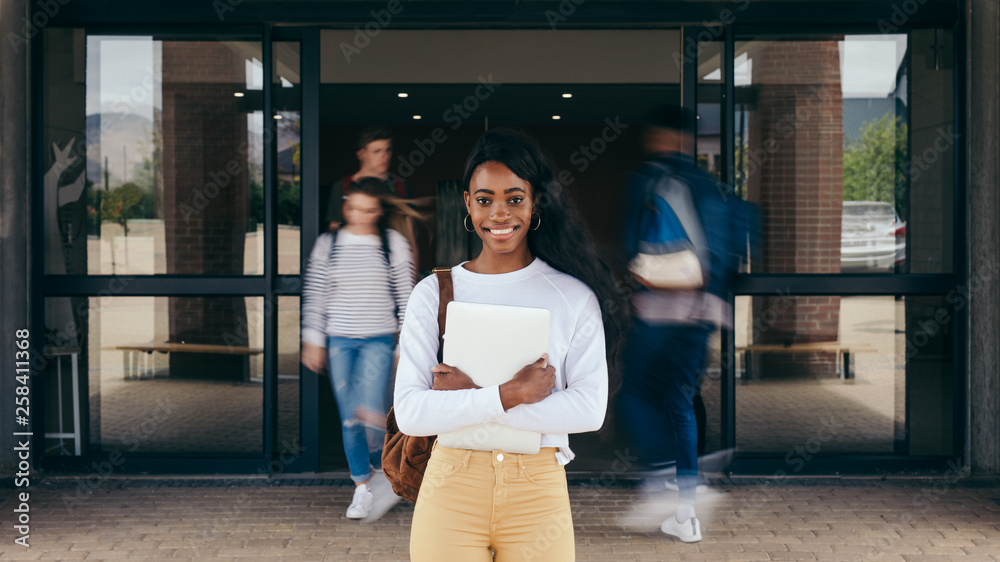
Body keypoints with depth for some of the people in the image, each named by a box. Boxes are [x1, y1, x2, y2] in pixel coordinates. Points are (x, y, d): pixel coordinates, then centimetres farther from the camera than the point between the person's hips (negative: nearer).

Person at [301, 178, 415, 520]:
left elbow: (405, 296, 5)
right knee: (349, 418, 4)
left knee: (369, 411, -17)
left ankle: (384, 470, 8)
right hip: (339, 341, 2)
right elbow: (315, 296, 7)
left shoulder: (394, 244, 2)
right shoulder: (328, 245, 4)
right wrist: (313, 340, 4)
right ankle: (362, 487, 17)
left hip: (378, 340, -2)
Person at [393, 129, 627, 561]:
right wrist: (509, 394, -17)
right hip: (451, 491, 0)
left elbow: (590, 409, -9)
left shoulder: (574, 295, 1)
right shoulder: (433, 294, 2)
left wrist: (468, 396, -13)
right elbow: (409, 413, -7)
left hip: (538, 493, 0)